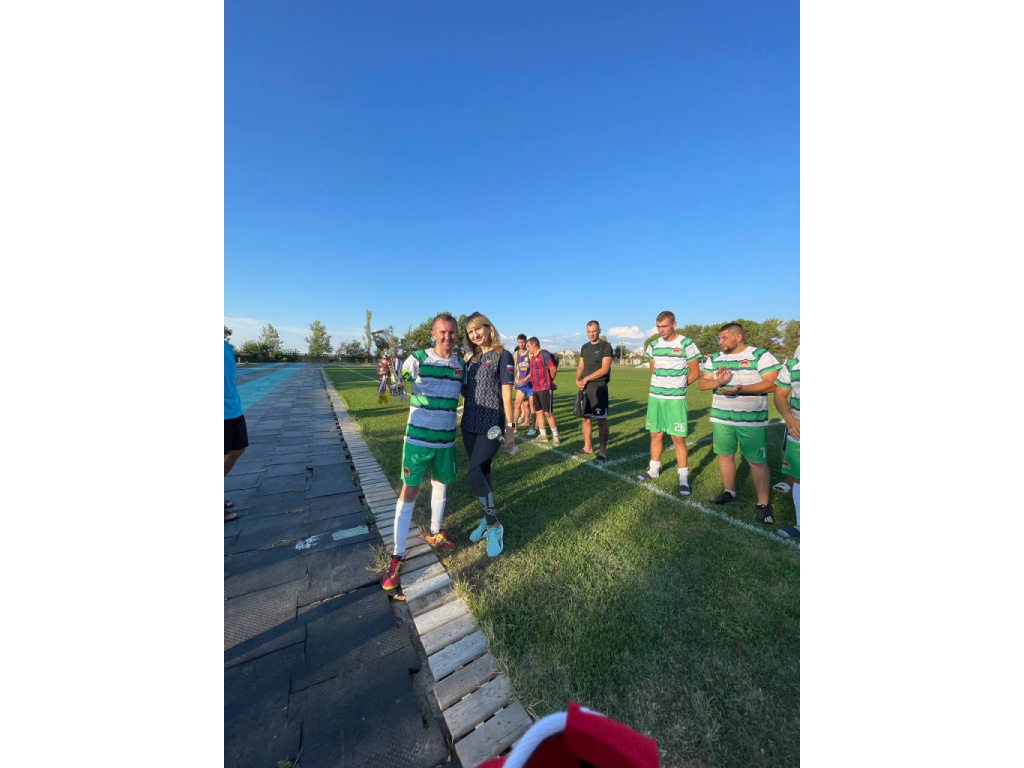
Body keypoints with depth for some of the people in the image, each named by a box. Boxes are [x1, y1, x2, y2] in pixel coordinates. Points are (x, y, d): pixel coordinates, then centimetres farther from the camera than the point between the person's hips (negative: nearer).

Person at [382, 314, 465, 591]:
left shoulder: (460, 364, 2)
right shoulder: (418, 359, -9)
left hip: (446, 438, 4)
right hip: (418, 437, -4)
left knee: (441, 485, 18)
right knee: (409, 492, 2)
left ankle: (435, 533, 42)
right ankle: (397, 556, 19)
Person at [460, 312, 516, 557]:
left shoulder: (503, 356, -5)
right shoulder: (471, 359, 13)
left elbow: (506, 394, -10)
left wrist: (511, 428, -11)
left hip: (491, 425, -6)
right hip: (469, 425, 7)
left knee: (473, 474, -13)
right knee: (481, 472, 15)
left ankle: (494, 526, 8)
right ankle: (487, 520, 34)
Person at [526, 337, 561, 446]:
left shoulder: (544, 354, -10)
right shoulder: (533, 357, 16)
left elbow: (553, 369, -13)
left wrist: (549, 381, 0)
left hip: (545, 388, -8)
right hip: (535, 389, 8)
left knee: (548, 412, -4)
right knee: (538, 412, 11)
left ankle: (555, 435, 9)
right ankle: (543, 435, 20)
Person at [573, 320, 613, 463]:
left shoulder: (606, 346, -6)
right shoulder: (584, 347, 13)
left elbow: (604, 369, -14)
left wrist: (586, 379, -13)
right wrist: (577, 380, -6)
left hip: (599, 388, -6)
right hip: (585, 388, 6)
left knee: (601, 420, -1)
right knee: (585, 418, 11)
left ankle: (603, 451, 9)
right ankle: (587, 446, 24)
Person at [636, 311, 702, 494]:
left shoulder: (686, 344, -7)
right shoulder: (653, 345, 6)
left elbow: (695, 373, -2)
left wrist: (677, 386, 2)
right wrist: (658, 386, 10)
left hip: (676, 399, -4)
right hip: (655, 397, 4)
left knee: (678, 438, -1)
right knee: (655, 435, 12)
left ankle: (683, 478, 13)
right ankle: (654, 470, 26)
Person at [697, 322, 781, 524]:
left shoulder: (761, 356, -5)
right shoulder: (714, 359, 9)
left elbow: (772, 384, -13)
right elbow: (702, 383, 7)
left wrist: (740, 389, -26)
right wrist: (717, 382, -15)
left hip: (752, 420, -4)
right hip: (721, 418, 5)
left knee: (757, 461, 1)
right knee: (724, 455, 12)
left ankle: (763, 504, 15)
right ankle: (729, 492, 30)